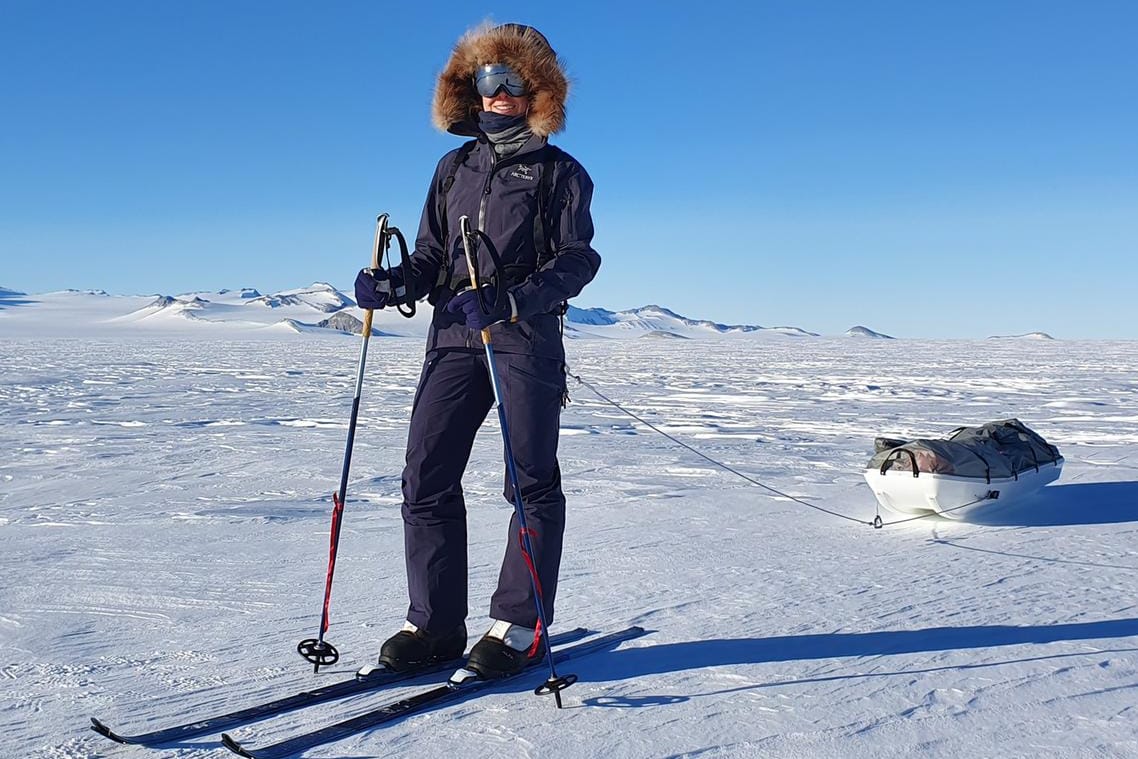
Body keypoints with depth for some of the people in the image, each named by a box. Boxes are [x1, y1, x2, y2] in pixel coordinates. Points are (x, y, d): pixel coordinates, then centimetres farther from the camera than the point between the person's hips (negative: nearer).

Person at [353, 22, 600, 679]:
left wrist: (511, 301, -21)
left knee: (531, 481, -1)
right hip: (453, 336, 4)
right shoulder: (454, 168, 20)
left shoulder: (560, 172, 6)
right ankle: (435, 623, 7)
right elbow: (431, 260, 18)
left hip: (527, 338, -4)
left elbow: (577, 260, -6)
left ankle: (518, 625, 7)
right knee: (426, 478, -2)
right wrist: (393, 285, -4)